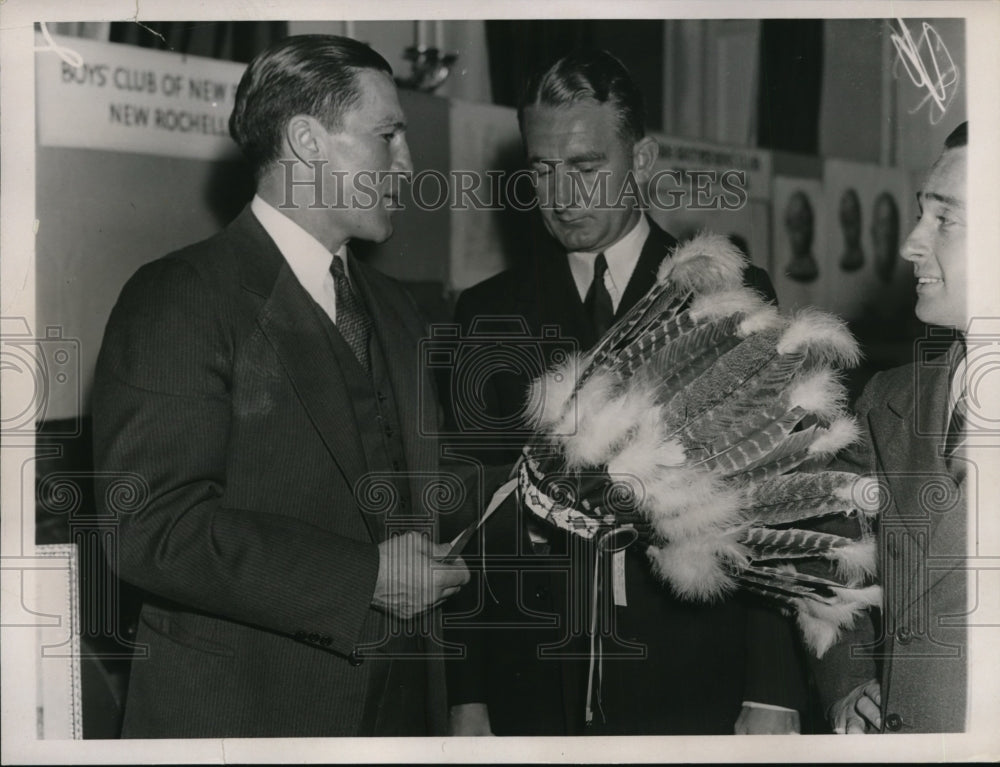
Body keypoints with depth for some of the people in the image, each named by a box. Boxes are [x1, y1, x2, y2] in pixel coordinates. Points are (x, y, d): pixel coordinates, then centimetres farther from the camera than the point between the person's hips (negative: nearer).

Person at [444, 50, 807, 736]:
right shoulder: (488, 314, 8)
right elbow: (470, 520, 7)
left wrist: (773, 698, -6)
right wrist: (467, 699, 0)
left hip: (693, 697, -1)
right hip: (532, 700, 2)